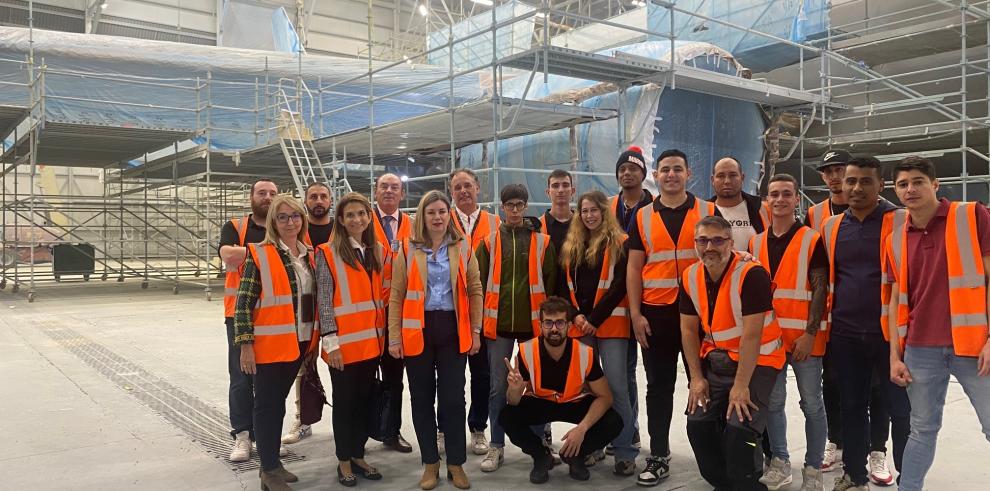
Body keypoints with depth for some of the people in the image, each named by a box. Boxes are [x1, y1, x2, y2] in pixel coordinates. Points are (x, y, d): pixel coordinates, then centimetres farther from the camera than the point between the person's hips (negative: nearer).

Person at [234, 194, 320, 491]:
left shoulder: (309, 255, 8)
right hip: (269, 344, -6)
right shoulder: (259, 255, -10)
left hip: (299, 343, 6)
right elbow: (243, 303, -12)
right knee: (267, 404, 3)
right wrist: (245, 344, -15)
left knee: (279, 402, 16)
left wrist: (315, 339, 14)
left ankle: (272, 463, 27)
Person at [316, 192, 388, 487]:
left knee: (365, 400, 13)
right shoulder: (328, 253, -7)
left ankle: (358, 456, 27)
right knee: (344, 401, 6)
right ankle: (344, 461, 20)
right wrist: (331, 340, -14)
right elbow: (324, 300, -10)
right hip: (343, 343, -5)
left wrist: (384, 333, 9)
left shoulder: (378, 252, 9)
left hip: (371, 340, 5)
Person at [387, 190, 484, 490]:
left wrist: (476, 331, 2)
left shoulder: (463, 248, 5)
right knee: (422, 398, 8)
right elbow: (397, 296, 1)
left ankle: (456, 463, 18)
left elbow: (475, 291, 7)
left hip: (453, 329, 0)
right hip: (418, 330, 0)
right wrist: (394, 337, -3)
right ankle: (430, 463, 22)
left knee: (453, 398, 3)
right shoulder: (408, 250, 1)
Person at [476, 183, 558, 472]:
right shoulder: (489, 242, 5)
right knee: (498, 387, 5)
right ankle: (497, 446, 15)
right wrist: (481, 318, 2)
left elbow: (550, 283, 5)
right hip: (499, 324, 0)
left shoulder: (542, 242, 3)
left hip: (533, 323, 0)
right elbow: (480, 282, 6)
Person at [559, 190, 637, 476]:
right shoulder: (571, 246, 14)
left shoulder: (620, 243, -1)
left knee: (616, 387, -8)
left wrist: (594, 318, -12)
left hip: (610, 324, -4)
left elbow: (619, 286, -8)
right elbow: (566, 285, 12)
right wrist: (576, 315, -3)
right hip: (579, 325, 5)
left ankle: (624, 453, 1)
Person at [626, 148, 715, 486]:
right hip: (655, 313, 1)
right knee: (659, 386, 7)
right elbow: (634, 268, 5)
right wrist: (635, 314, -3)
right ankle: (658, 457, 17)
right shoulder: (642, 217, 6)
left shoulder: (709, 212, 3)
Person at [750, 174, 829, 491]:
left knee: (812, 404, 5)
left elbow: (820, 290, -8)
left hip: (804, 337, -4)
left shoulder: (812, 240, -3)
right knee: (773, 402, 9)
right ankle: (780, 463, 23)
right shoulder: (756, 243, 9)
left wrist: (810, 334, -14)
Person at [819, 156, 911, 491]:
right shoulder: (831, 227, 8)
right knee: (852, 407, 12)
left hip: (890, 333, -4)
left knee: (901, 409, 3)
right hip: (845, 335, 4)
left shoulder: (901, 222, -4)